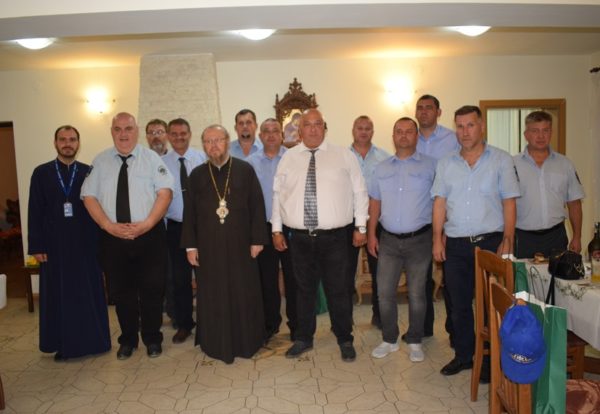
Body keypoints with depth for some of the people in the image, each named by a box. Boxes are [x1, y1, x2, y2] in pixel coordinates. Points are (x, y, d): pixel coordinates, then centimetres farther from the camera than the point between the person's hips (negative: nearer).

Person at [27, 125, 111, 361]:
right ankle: (63, 345, 20)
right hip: (55, 244, 0)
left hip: (85, 244, 0)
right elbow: (35, 212, 2)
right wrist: (36, 246, -4)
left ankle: (93, 341, 20)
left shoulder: (89, 172, 3)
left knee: (89, 293, 6)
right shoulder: (41, 173, 4)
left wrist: (100, 241, -3)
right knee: (59, 295, 8)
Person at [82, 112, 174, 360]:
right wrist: (110, 226, -12)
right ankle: (128, 340, 30)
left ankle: (152, 339, 24)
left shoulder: (151, 158, 0)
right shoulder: (100, 161, 6)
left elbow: (165, 192, -7)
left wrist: (147, 223, -18)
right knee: (121, 291, 12)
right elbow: (89, 197, 2)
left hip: (149, 235, -2)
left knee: (151, 290, 5)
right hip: (112, 238, 2)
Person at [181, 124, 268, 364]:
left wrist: (257, 239, -5)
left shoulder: (245, 170, 1)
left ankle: (246, 342, 25)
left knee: (244, 295, 7)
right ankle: (216, 344, 25)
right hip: (208, 247, 2)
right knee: (212, 297, 9)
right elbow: (189, 211, 6)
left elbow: (257, 206, 0)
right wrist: (190, 245, 1)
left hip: (240, 245, -1)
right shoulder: (196, 174, 7)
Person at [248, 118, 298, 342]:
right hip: (263, 227, 2)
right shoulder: (251, 162, 5)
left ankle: (296, 325, 22)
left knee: (292, 277, 6)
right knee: (267, 278, 12)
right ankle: (270, 323, 28)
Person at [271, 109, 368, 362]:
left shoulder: (344, 156, 2)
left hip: (334, 237, -2)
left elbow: (359, 192, 4)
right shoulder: (288, 158, 8)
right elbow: (277, 194, 10)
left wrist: (361, 227, 2)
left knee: (338, 290, 7)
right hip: (299, 237, 2)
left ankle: (345, 340, 26)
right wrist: (276, 229, 8)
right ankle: (304, 338, 31)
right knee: (304, 289, 14)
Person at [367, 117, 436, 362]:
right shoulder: (382, 168, 10)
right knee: (384, 293, 6)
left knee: (417, 294, 7)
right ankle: (389, 340, 23)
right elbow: (375, 202, 12)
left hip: (419, 239, -3)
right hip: (388, 240, 3)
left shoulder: (431, 166, -1)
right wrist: (371, 234, 7)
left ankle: (415, 342, 24)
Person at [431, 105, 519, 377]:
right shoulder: (446, 164, 9)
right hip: (456, 244, 3)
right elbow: (439, 203, 7)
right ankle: (463, 355, 26)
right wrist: (437, 239, 0)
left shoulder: (501, 160, 2)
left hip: (490, 241, -2)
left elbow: (509, 202, -1)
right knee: (459, 304, 11)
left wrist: (507, 240, -8)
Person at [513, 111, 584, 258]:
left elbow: (574, 204, 12)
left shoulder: (565, 164, 8)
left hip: (556, 236, 3)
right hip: (523, 239, -3)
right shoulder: (513, 164, -2)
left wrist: (577, 237, 8)